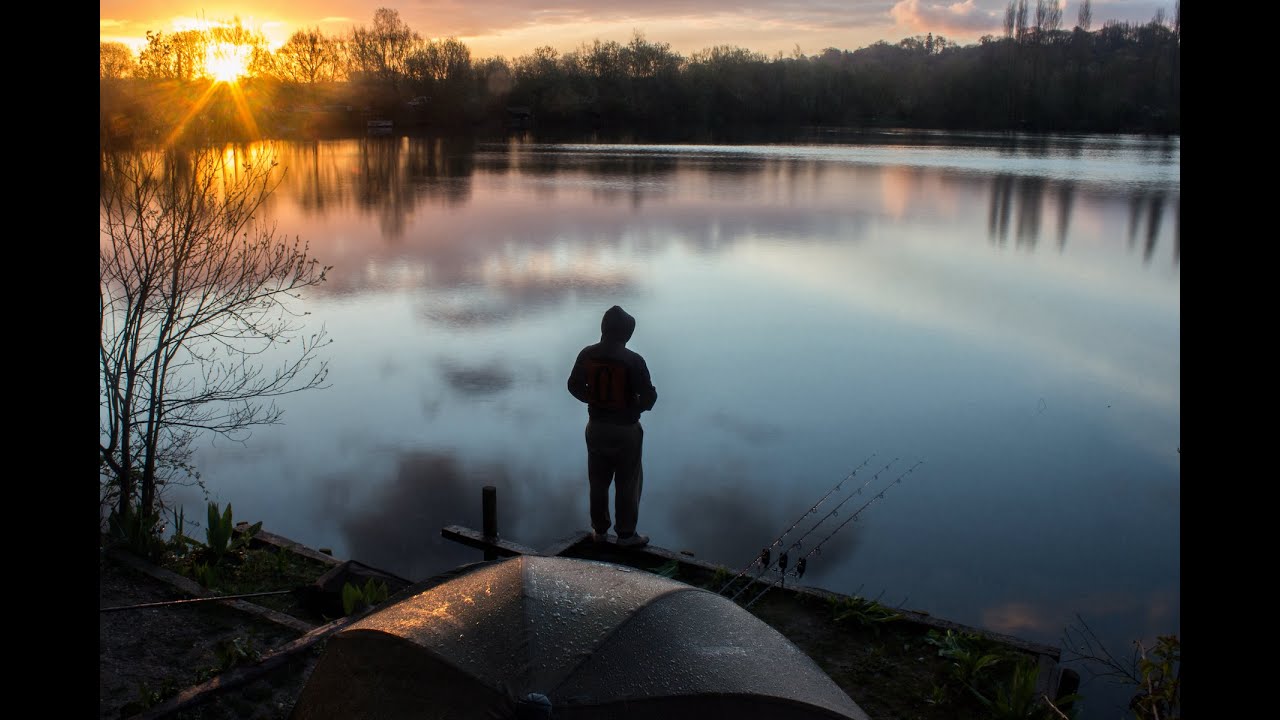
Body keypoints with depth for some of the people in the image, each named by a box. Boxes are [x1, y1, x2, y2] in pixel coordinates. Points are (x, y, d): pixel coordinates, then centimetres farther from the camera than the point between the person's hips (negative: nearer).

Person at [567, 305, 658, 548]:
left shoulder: (587, 355, -6)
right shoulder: (633, 361, -20)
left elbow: (574, 386, 5)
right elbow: (649, 397, -14)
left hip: (596, 427, 5)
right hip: (625, 430, -5)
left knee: (598, 481, 17)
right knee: (628, 483, 9)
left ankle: (600, 530, 29)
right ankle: (626, 534, 17)